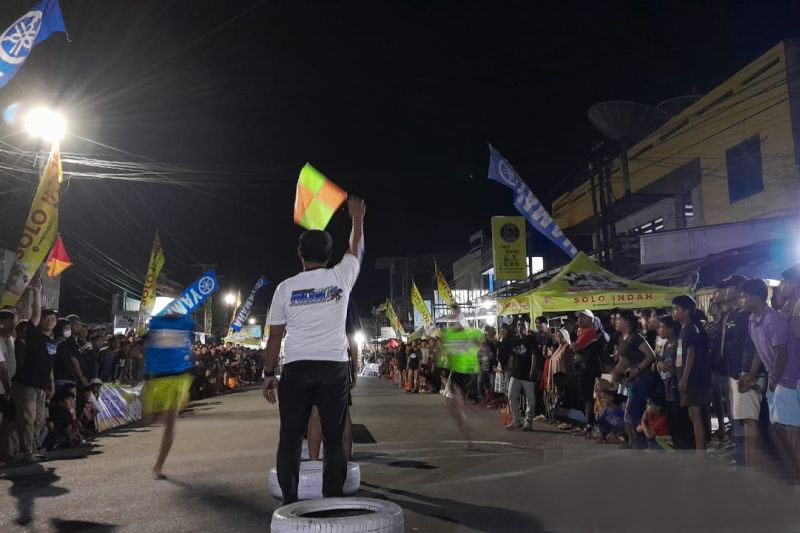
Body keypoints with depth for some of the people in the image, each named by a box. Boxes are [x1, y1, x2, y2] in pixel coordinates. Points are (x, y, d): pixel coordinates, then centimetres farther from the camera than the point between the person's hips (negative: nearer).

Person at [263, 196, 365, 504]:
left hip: (296, 369, 0)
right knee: (334, 439, 6)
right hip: (335, 367, 0)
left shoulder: (285, 287, 3)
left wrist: (268, 374, 13)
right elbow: (357, 249, 24)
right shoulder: (341, 277, 3)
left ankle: (290, 504, 10)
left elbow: (275, 335, 5)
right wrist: (357, 219, 40)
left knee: (290, 439, 8)